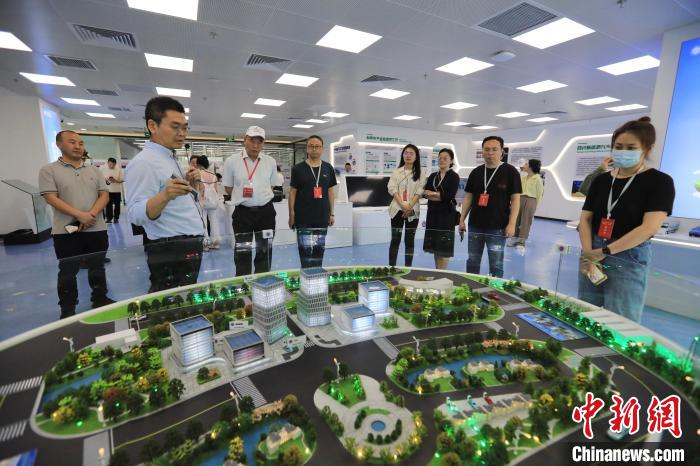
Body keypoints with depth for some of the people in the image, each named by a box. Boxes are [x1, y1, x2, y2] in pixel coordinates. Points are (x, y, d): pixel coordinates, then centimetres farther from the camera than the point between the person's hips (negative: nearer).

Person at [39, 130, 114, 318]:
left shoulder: (94, 171, 10)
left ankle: (100, 299, 28)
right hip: (66, 231, -3)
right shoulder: (49, 170, 0)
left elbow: (104, 195, 3)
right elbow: (51, 198, -9)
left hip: (97, 229, 3)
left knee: (97, 268, 13)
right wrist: (80, 215, -21)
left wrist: (92, 214, -14)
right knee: (68, 271, 8)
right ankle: (67, 309, 20)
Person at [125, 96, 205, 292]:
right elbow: (136, 214, -23)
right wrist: (165, 195, -40)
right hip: (172, 252, -9)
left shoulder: (170, 159, 14)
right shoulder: (143, 162, -15)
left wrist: (190, 186, 3)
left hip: (189, 247, 9)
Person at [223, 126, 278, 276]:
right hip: (243, 212, -2)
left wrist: (261, 197, 6)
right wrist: (243, 194, -2)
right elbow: (228, 188, 4)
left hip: (266, 211, 2)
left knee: (265, 252, 10)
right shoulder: (231, 161, -3)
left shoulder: (271, 162, 3)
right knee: (242, 254, 7)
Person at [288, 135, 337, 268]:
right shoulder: (298, 169, -3)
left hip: (322, 217, 3)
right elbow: (292, 192, -1)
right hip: (303, 218, -3)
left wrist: (332, 213, 8)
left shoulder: (328, 168, 6)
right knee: (305, 250, -2)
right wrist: (291, 215, -4)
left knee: (319, 249, 13)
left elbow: (331, 191, 10)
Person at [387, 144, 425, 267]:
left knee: (409, 240, 4)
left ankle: (408, 268, 11)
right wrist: (403, 206, -14)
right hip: (397, 209, 0)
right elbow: (392, 189, -3)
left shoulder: (420, 174, 5)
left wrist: (410, 207, -15)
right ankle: (391, 267, 9)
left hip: (413, 211, 0)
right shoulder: (396, 172, 6)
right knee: (395, 239, 2)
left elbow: (419, 192, -3)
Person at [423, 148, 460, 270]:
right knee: (434, 245, 9)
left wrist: (433, 193, -7)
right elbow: (425, 193, -1)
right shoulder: (432, 176, 13)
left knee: (444, 246, -2)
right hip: (433, 213, 5)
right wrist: (440, 196, -14)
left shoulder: (454, 177, -2)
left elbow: (449, 196, -15)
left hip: (447, 214, -5)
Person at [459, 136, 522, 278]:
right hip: (475, 226, 4)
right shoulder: (476, 172, 9)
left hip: (497, 228, -4)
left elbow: (515, 199, -4)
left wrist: (511, 224, -12)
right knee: (472, 262, 12)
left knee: (496, 265, 5)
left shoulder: (510, 172, -2)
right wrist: (462, 220, 7)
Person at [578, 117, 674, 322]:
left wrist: (603, 251, -18)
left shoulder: (660, 182, -4)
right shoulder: (601, 180, 8)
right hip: (593, 255, 4)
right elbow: (585, 219, 2)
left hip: (628, 260, -4)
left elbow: (649, 228, -15)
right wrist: (588, 253, -12)